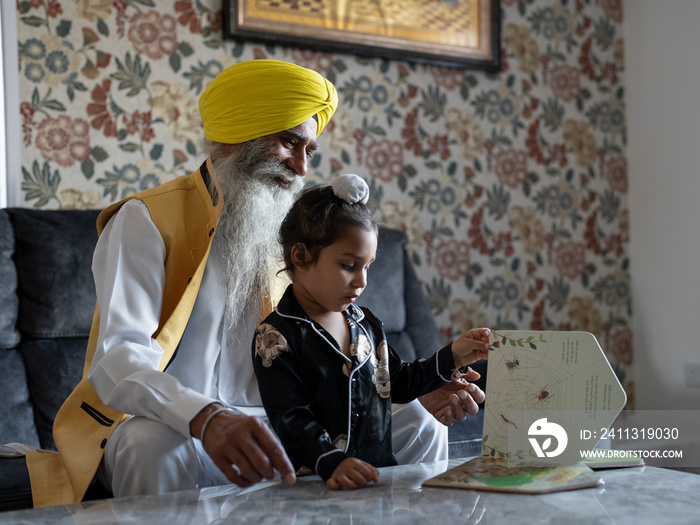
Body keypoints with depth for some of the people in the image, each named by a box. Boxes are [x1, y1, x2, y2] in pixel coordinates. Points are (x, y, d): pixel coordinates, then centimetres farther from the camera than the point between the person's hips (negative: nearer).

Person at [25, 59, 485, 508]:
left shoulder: (283, 236, 13)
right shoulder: (147, 220, -9)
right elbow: (117, 360, -24)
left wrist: (414, 404, -7)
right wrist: (206, 418, -44)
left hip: (256, 421, 5)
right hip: (159, 425, -5)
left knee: (419, 430, -9)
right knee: (156, 447, -41)